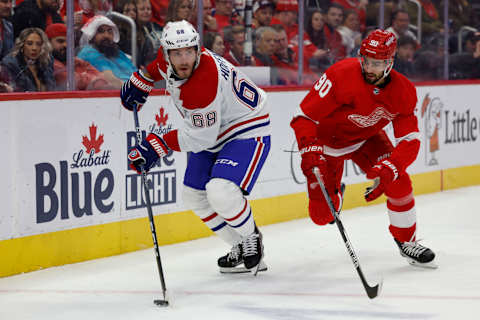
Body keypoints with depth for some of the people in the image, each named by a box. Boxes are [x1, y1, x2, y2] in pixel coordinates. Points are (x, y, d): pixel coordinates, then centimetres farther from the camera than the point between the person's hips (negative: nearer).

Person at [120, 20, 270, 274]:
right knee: (194, 196, 9)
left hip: (246, 131, -10)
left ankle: (251, 239, 1)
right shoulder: (167, 59, -12)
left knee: (220, 192, -27)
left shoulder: (204, 83, -35)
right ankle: (241, 247, 22)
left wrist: (158, 145, -24)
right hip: (213, 135, 10)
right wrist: (141, 80, 13)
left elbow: (200, 137, -29)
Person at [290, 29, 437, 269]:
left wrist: (387, 171, -38)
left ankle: (407, 241, 5)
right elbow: (304, 116, -30)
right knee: (322, 214, -4)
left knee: (398, 182, -20)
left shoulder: (404, 92, -20)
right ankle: (333, 192, 37)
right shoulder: (342, 75, -33)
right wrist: (309, 150, -46)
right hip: (327, 140, -3)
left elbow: (410, 141, -21)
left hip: (367, 138, 3)